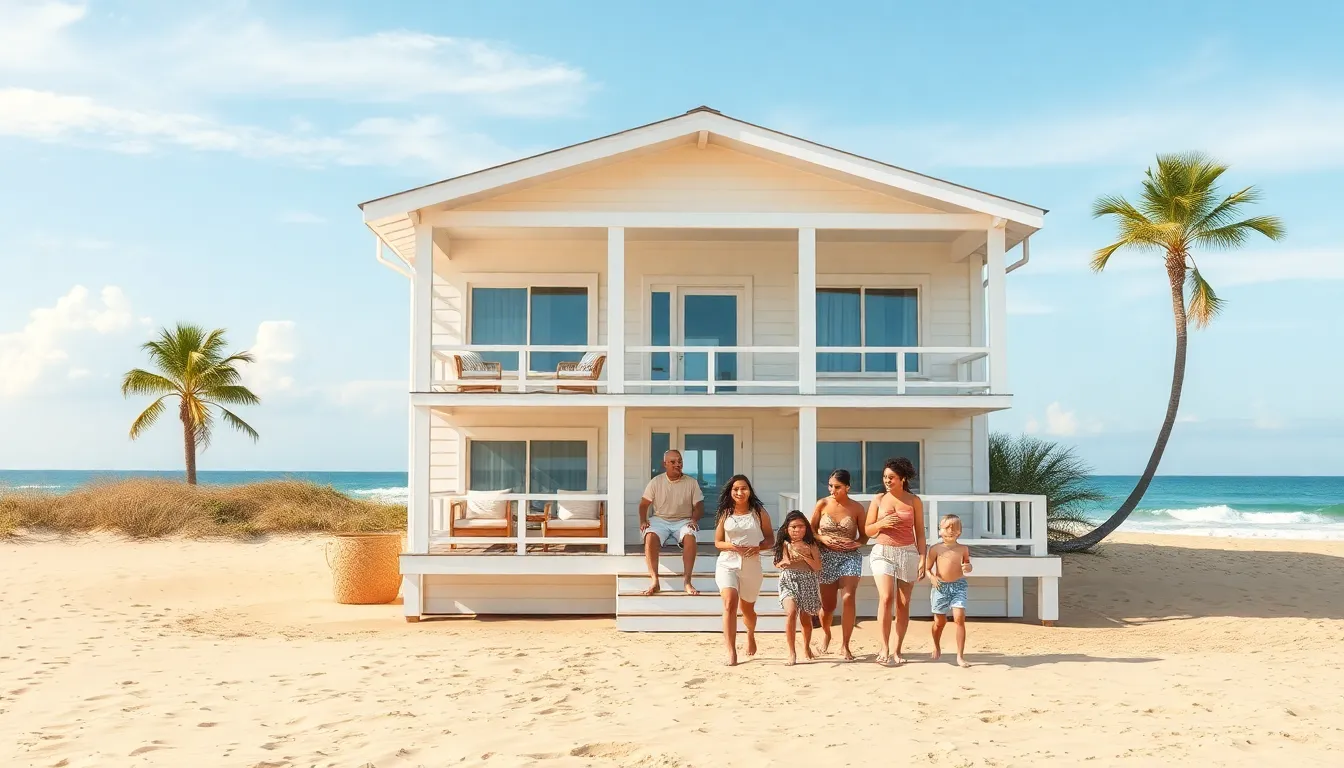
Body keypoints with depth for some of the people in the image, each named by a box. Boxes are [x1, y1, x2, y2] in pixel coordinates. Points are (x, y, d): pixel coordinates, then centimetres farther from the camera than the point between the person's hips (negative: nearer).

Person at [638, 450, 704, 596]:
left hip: (683, 521, 0)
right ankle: (654, 581, -32)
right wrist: (643, 520, -10)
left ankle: (687, 581, -31)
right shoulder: (656, 482, 5)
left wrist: (694, 519, -15)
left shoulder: (691, 483, 5)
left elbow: (699, 506, 5)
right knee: (650, 536, -34)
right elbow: (644, 504, 7)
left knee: (690, 537, -35)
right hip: (660, 520, 0)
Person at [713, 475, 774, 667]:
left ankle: (751, 635, 52)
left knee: (747, 608, 17)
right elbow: (718, 542, 6)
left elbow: (770, 539, 4)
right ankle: (731, 652, -21)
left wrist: (758, 547, -17)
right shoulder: (725, 513, 2)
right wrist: (733, 547, -15)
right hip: (727, 563, -1)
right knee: (730, 603, -22)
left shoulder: (759, 512, 1)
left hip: (751, 565, 1)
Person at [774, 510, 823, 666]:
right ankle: (792, 651, -16)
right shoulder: (784, 545, 6)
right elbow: (777, 565, 7)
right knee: (792, 611, -24)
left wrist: (803, 555, -10)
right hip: (788, 581, -1)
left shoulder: (811, 545, 5)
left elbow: (818, 567, -1)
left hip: (807, 582, 1)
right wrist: (785, 562, -12)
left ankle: (806, 646, 39)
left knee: (806, 618, 9)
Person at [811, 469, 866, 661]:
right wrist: (823, 539, -15)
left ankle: (845, 645, -7)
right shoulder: (822, 504, -1)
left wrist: (857, 543, -16)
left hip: (850, 557, -1)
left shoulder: (856, 508, -2)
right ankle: (826, 632, 40)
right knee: (828, 604, 7)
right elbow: (810, 530, 3)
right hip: (826, 556, 1)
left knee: (848, 598, -19)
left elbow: (864, 535, 5)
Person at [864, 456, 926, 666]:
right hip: (883, 552, -1)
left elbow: (920, 532, 7)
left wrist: (922, 558, -1)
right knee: (886, 598, -17)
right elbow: (867, 530, 9)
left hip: (908, 554, 1)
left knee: (903, 604, 1)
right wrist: (881, 523, -10)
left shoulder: (914, 501, 5)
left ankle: (896, 650, 8)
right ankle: (885, 648, -10)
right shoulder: (878, 500, 6)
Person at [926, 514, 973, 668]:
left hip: (958, 586, 0)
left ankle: (960, 656, -9)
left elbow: (967, 564, 18)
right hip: (940, 586, 0)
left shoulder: (963, 548, 4)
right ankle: (937, 648, 38)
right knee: (940, 622, 10)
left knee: (960, 618, -14)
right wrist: (932, 577, -17)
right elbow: (927, 568, 2)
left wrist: (968, 567, -5)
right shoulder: (936, 549, -2)